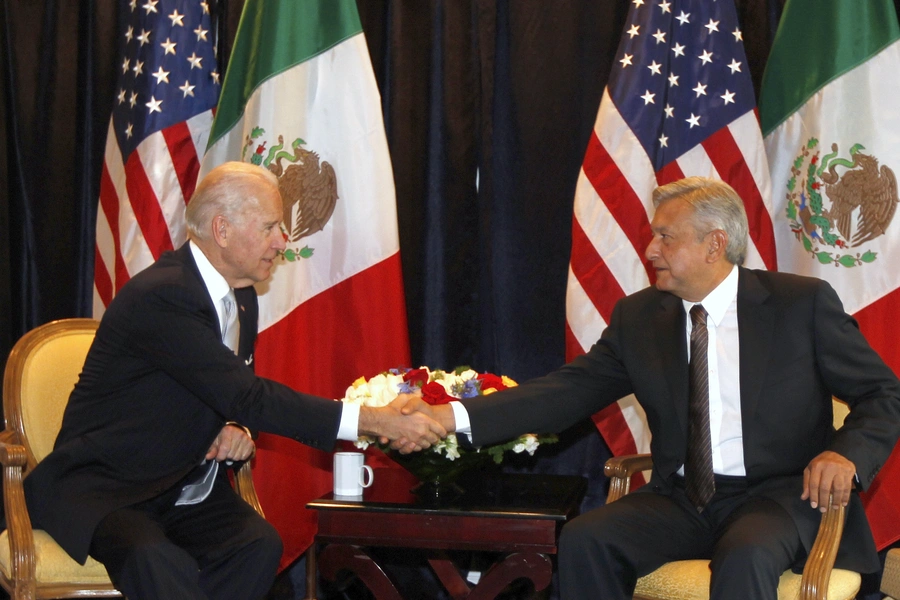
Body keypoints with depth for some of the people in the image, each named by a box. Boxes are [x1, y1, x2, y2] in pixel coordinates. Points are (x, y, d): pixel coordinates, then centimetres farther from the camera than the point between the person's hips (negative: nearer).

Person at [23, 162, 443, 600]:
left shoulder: (241, 298, 8)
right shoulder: (161, 296, -22)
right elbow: (249, 397, -27)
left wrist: (235, 428, -5)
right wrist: (372, 421, -29)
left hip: (184, 489, 8)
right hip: (103, 488, -7)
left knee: (258, 546, -24)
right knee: (159, 561, -39)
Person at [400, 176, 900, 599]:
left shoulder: (803, 303, -2)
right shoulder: (638, 317, 8)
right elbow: (570, 390, 0)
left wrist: (848, 454, -20)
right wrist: (456, 416, -13)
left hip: (779, 495, -4)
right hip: (682, 499, 4)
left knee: (744, 558, -36)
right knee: (583, 539, -22)